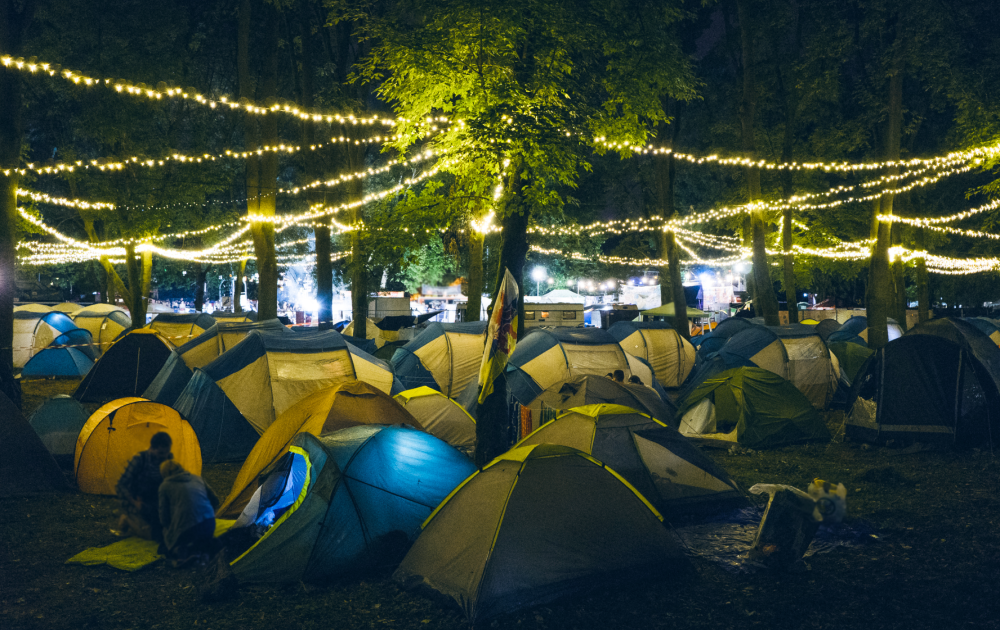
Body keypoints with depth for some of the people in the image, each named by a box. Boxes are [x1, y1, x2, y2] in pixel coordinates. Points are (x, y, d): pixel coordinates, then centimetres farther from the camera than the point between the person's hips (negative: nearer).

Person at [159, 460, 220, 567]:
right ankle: (204, 550, 1)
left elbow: (164, 515, 7)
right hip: (209, 524, 5)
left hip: (185, 528, -5)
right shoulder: (197, 479, 16)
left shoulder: (165, 486, 4)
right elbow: (215, 501, 20)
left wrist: (165, 526, 27)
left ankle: (184, 553, -11)